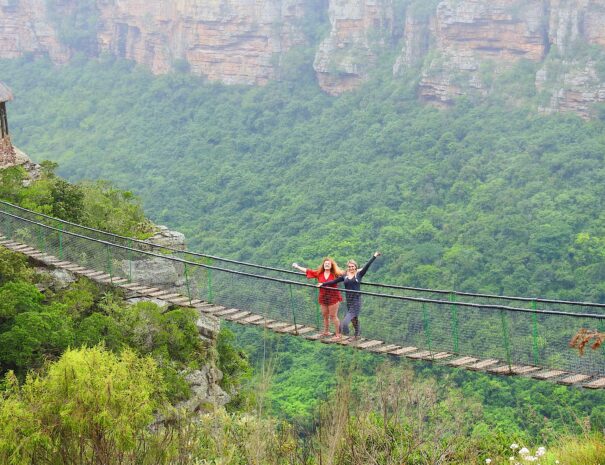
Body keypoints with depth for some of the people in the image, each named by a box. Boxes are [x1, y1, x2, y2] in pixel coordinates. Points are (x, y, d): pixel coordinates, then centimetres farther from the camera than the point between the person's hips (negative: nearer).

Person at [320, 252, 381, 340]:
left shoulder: (359, 274, -2)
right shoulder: (345, 276, 8)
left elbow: (367, 266, -9)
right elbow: (334, 281, 10)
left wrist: (374, 256, -17)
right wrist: (323, 284, 7)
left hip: (356, 299, -4)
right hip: (349, 300, 4)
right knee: (354, 318, 13)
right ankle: (358, 334, 25)